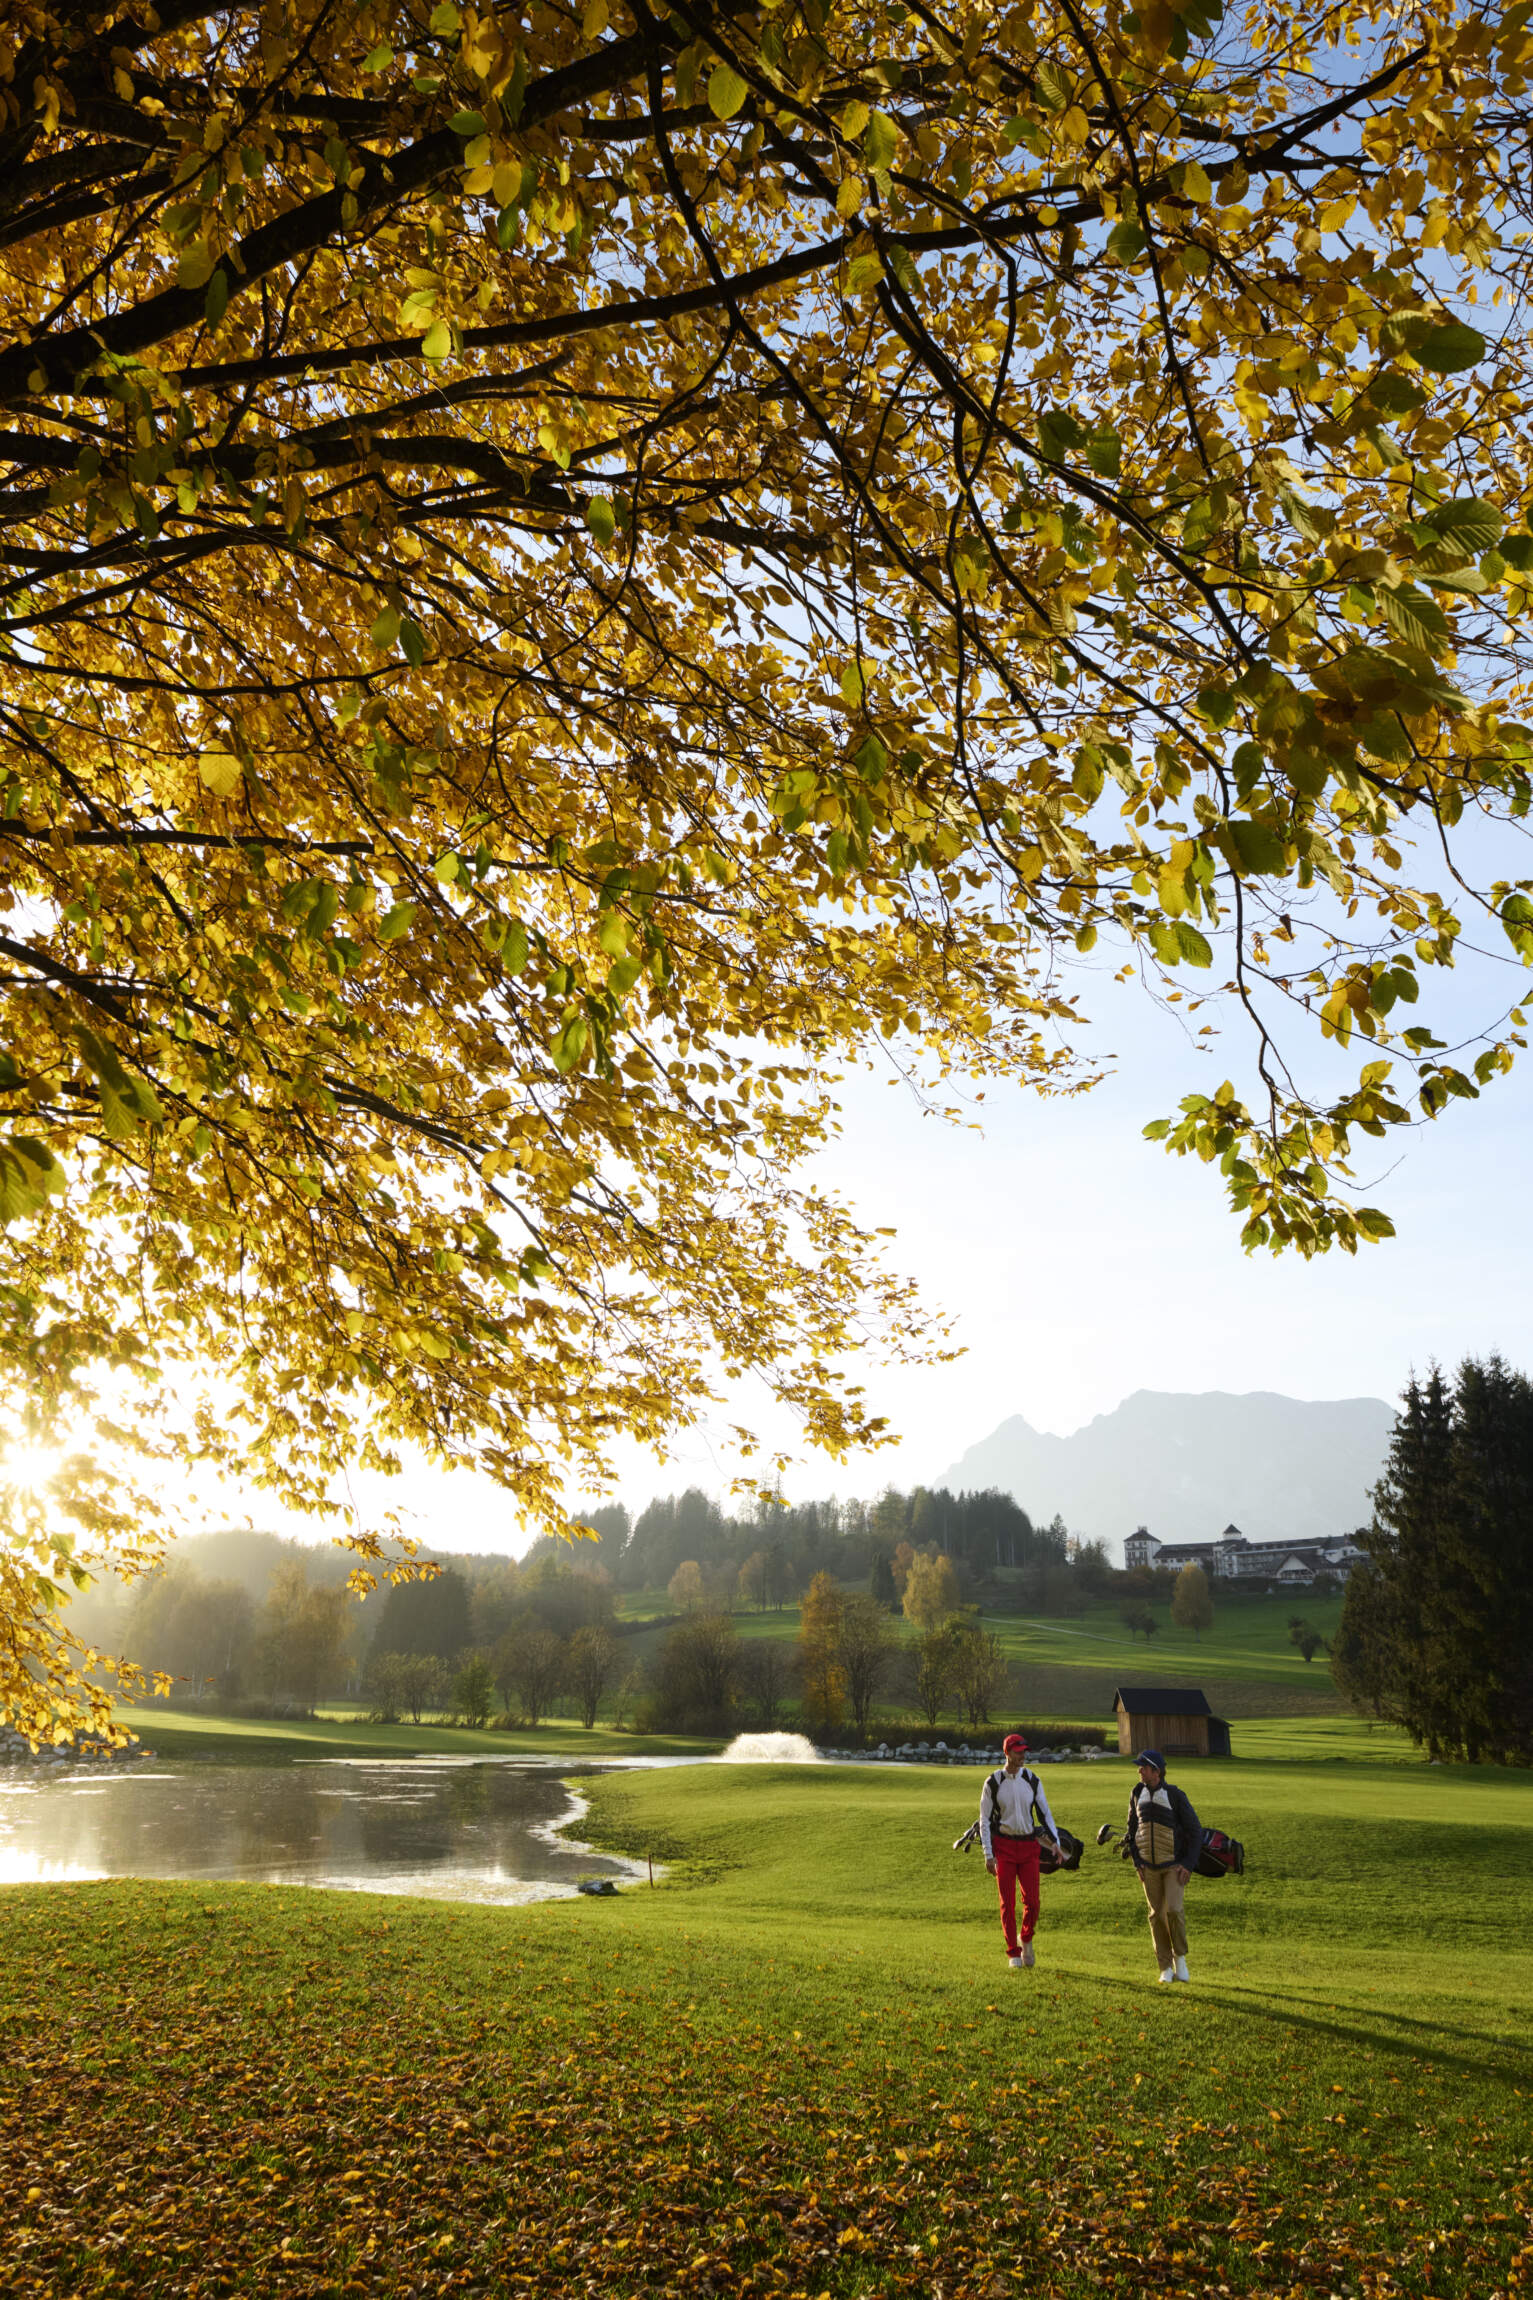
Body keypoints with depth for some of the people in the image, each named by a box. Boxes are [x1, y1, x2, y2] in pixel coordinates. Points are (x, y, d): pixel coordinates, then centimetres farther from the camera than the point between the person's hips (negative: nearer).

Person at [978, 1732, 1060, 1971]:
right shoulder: (993, 1782, -5)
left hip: (1029, 1845, 2)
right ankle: (1013, 1953, 14)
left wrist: (1056, 1842, -3)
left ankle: (1026, 1938, 26)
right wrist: (988, 1855, -7)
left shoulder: (1032, 1780, 3)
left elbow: (1044, 1813, 9)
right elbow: (985, 1819, -2)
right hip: (1003, 1846, -2)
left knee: (1032, 1900, -3)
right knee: (1008, 1903, 1)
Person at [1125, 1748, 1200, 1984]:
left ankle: (1180, 1958, 7)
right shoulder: (1137, 1794, 1)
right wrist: (1137, 1862, 4)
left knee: (1173, 1910, -16)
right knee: (1157, 1915, 3)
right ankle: (1166, 1969, 13)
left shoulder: (1176, 1795, -11)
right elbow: (1132, 1829, 12)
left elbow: (1195, 1832, -7)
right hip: (1149, 1867, 4)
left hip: (1174, 1865, -3)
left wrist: (1187, 1865, -12)